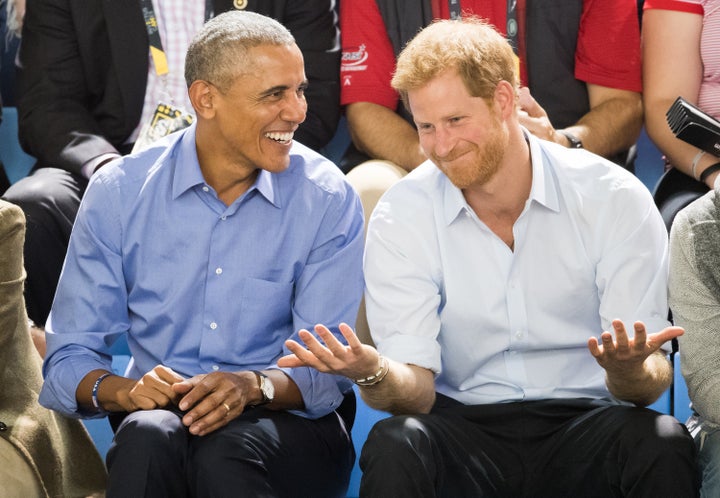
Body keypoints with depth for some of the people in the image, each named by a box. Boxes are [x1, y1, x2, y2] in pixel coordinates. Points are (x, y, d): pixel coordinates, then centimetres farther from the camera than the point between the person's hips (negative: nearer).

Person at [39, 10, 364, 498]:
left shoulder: (327, 198, -3)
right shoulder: (117, 192, 0)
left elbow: (326, 370, -8)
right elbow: (69, 359, 0)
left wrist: (254, 386, -29)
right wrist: (123, 390, -23)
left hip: (288, 423, -1)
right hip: (162, 416, 1)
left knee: (229, 447, -35)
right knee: (148, 433, -34)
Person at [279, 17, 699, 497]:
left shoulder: (616, 200, -5)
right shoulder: (401, 218, -3)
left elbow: (651, 382, -7)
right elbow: (415, 393, -8)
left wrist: (628, 370, -32)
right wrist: (373, 372, -32)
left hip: (583, 423, 0)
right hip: (464, 427, 0)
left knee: (662, 443, -33)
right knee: (393, 445, -33)